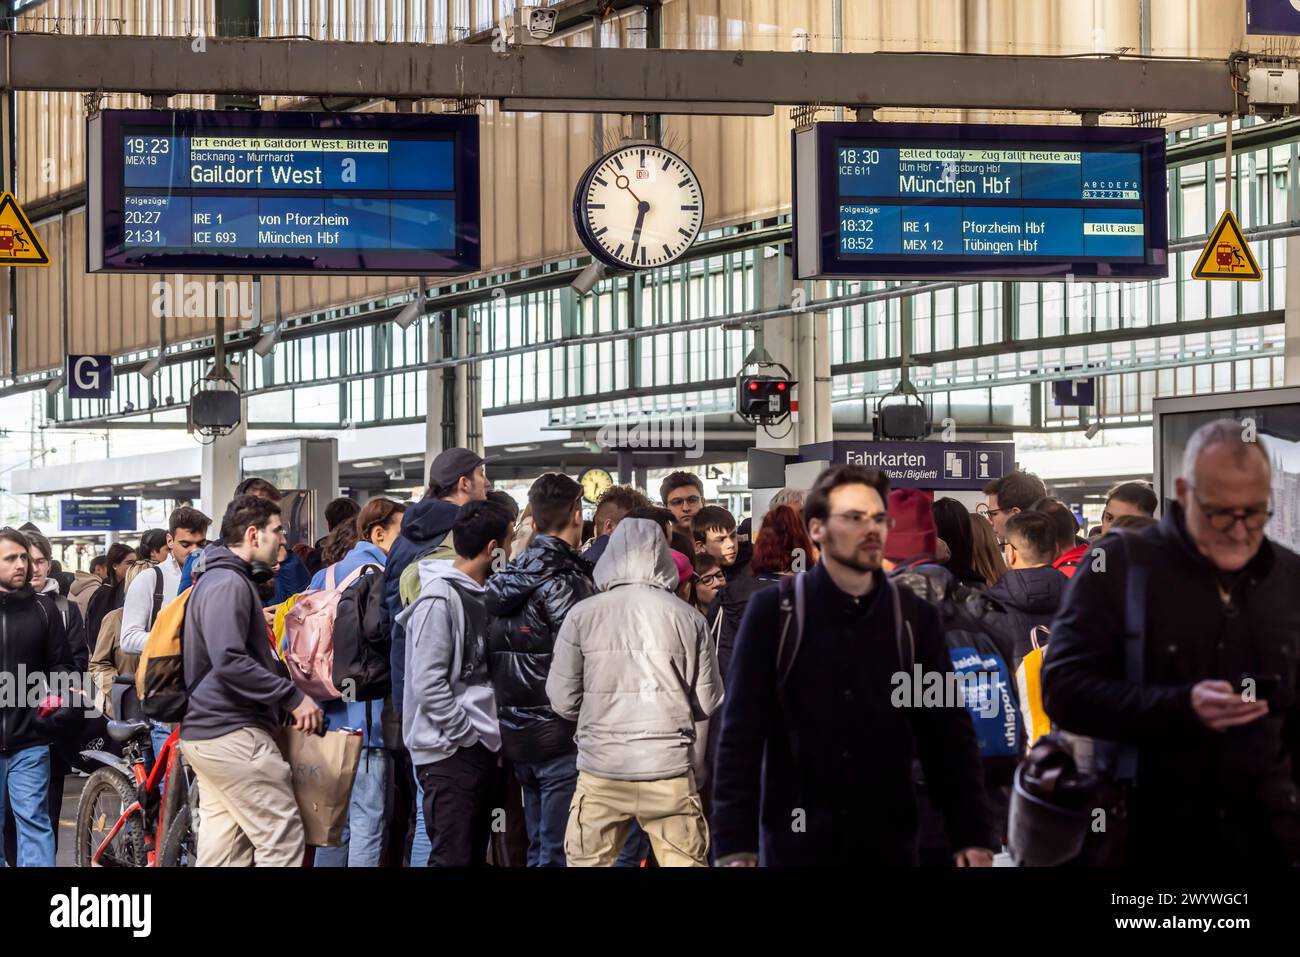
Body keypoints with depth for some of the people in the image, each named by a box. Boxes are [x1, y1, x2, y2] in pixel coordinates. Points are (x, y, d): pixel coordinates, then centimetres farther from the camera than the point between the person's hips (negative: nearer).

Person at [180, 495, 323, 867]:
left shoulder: (217, 580, 19)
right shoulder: (229, 584, -14)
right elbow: (230, 662, -24)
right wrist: (293, 698, -20)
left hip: (205, 733, 10)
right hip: (233, 735, -10)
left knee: (223, 847, 8)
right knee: (282, 837, -9)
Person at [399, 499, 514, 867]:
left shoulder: (481, 595, 12)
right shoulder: (440, 599, -14)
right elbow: (428, 684, -19)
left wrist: (487, 734, 6)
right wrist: (465, 734, -15)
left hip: (482, 750, 9)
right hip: (451, 753, -9)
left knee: (475, 856, 12)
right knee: (452, 858, -8)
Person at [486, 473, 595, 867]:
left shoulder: (505, 580, 10)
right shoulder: (566, 580, -14)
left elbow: (493, 657, 14)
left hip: (517, 733, 8)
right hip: (560, 735, -8)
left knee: (538, 847, 16)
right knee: (560, 851, -6)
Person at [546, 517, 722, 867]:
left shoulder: (582, 614, -5)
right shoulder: (688, 618, -3)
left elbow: (563, 700, -1)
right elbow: (708, 702, 2)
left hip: (602, 772, 0)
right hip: (670, 771, 0)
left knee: (586, 862, 10)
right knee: (686, 862, 9)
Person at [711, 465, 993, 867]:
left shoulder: (913, 616, 5)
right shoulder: (774, 610, -2)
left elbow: (948, 733, 6)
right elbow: (741, 733, -4)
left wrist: (972, 835, -1)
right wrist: (736, 841, -11)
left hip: (889, 841, 2)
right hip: (797, 840, -2)